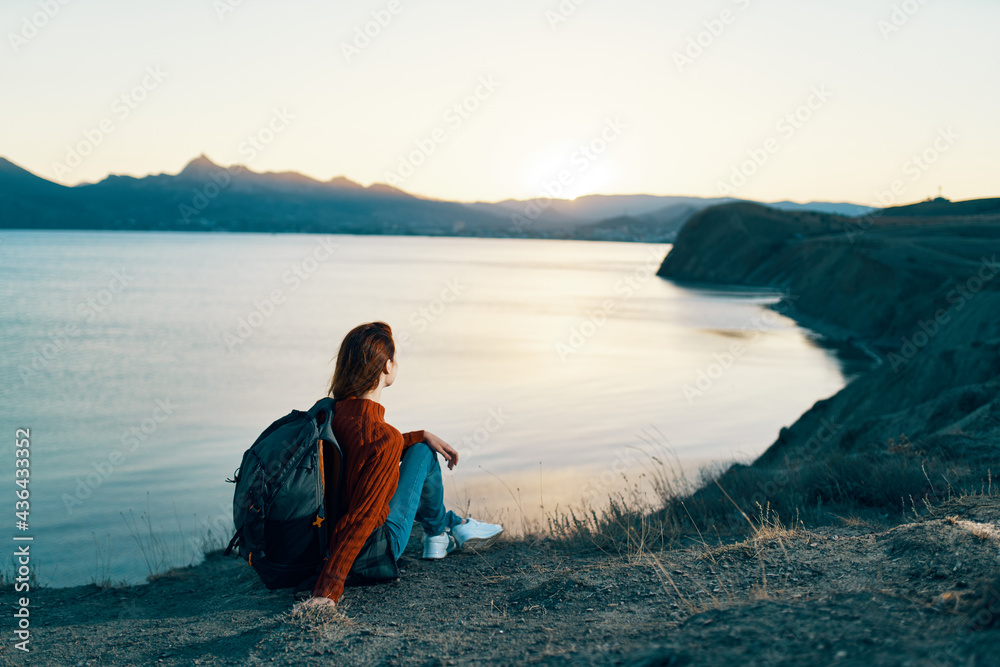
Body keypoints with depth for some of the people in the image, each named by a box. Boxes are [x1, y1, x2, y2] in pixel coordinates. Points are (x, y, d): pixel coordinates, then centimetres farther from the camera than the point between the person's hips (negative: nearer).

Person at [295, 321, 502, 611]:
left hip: (322, 533, 8)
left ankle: (451, 524, 43)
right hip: (370, 554, -8)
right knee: (422, 451, 4)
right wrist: (327, 592, -33)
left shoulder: (332, 411, -3)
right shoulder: (384, 437, -28)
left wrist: (422, 435, 17)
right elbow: (359, 521, -32)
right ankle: (437, 531, 31)